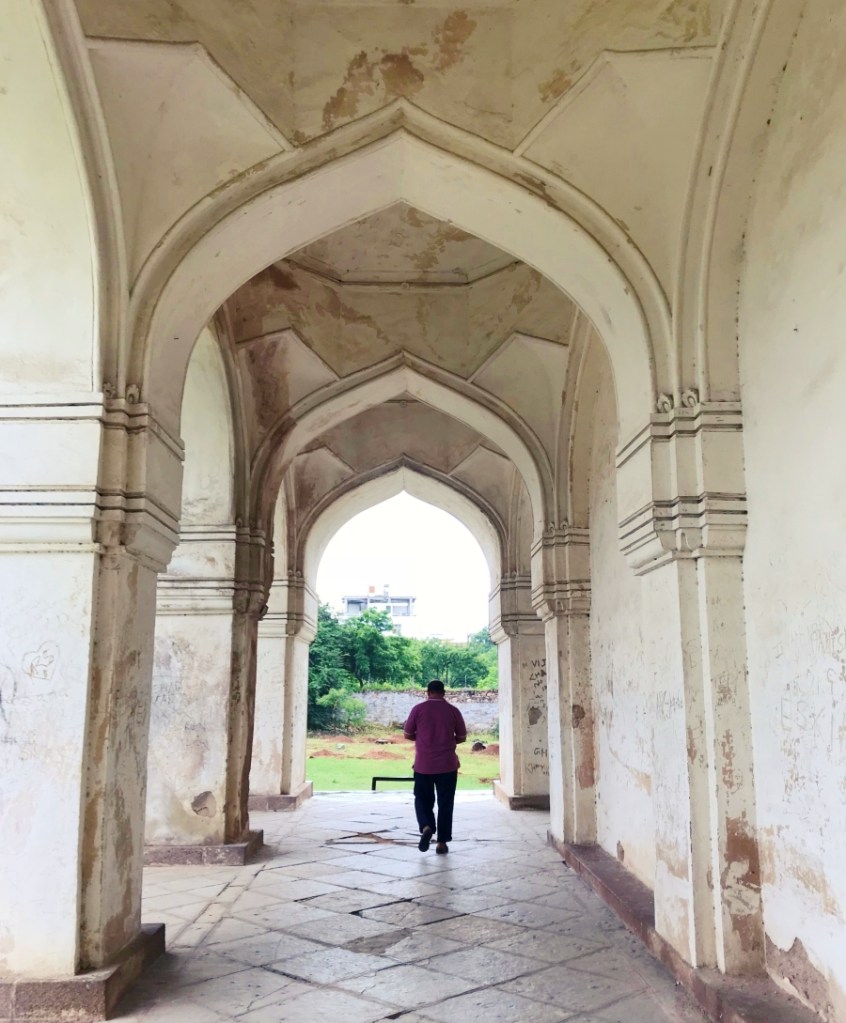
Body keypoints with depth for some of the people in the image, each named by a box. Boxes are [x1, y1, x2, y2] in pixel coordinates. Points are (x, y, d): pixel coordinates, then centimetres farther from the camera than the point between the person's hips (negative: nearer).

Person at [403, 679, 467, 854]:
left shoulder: (418, 709, -4)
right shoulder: (453, 710, -2)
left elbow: (407, 734, 2)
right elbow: (462, 737, 4)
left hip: (423, 765, -1)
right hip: (447, 765, 1)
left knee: (423, 799, 14)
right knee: (445, 803, 10)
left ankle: (426, 827, -10)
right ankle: (442, 842, 10)